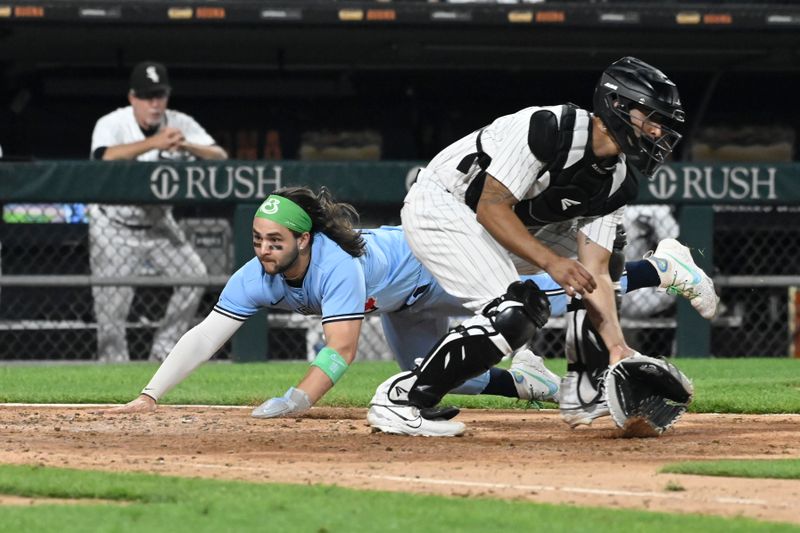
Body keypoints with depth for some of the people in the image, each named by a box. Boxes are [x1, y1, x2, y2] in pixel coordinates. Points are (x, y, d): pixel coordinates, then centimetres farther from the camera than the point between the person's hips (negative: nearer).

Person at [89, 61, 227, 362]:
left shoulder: (180, 125, -9)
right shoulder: (112, 125, -20)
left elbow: (220, 157, -19)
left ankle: (163, 353, 7)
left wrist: (187, 146, -40)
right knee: (112, 304, -9)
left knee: (194, 274, -7)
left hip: (158, 224, 4)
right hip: (114, 228, -4)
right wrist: (154, 143, -53)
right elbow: (106, 157, -42)